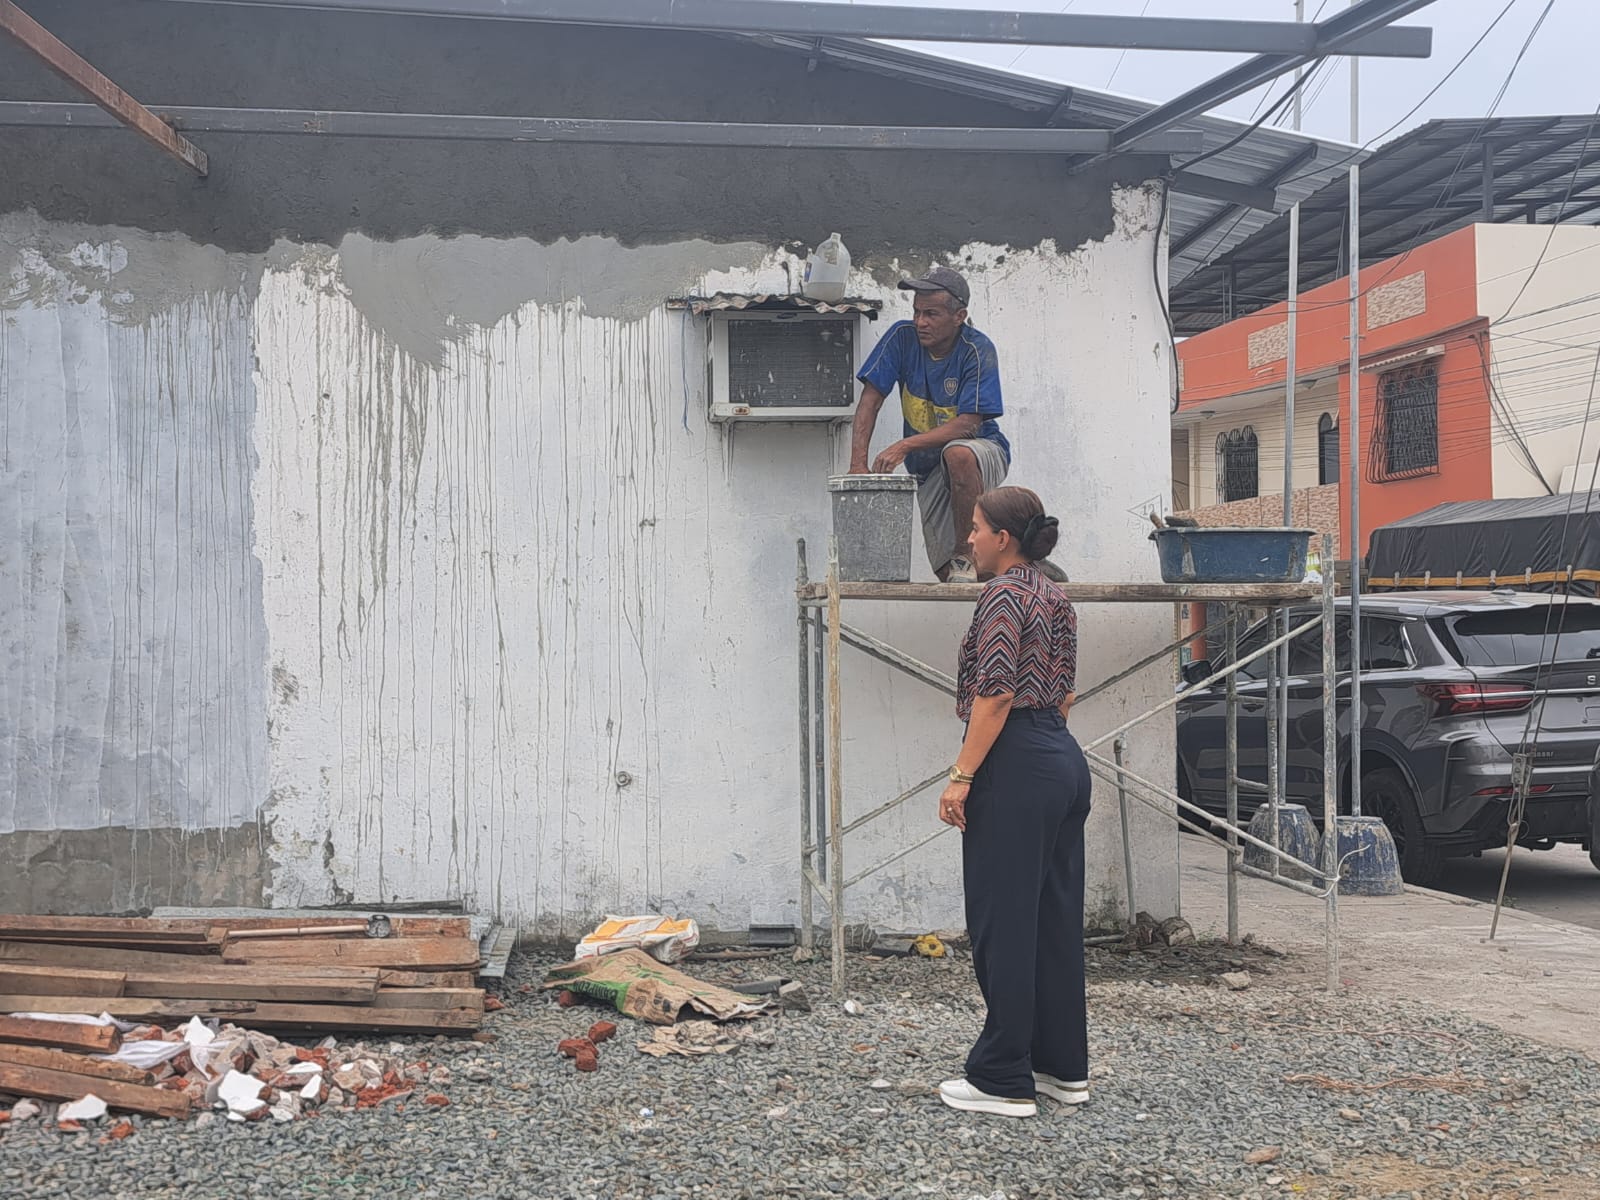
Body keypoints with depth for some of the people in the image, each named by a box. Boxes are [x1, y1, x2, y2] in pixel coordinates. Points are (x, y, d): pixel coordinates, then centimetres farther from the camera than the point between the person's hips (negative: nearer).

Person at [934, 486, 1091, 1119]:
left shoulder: (1004, 594, -12)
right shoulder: (1055, 596, 15)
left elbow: (996, 695, -18)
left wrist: (962, 775, -17)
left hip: (1016, 765, -10)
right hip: (1066, 759, 10)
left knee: (1003, 923, -3)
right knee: (1056, 918, 13)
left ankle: (1004, 1080, 3)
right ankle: (1064, 1067, 20)